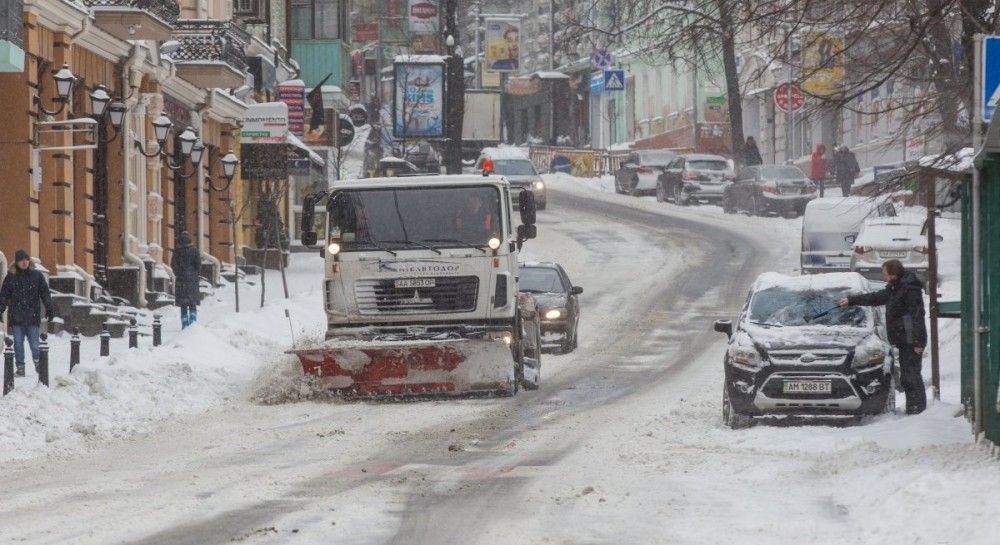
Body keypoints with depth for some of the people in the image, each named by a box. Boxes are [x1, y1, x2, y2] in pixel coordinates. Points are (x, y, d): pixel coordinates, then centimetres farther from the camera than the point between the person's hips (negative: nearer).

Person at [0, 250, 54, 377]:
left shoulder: (37, 276, 5)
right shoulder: (11, 278, 7)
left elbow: (45, 293, 6)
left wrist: (49, 309, -2)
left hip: (33, 316, -1)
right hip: (16, 317, 1)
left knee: (34, 343, -5)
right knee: (18, 343, 3)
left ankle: (37, 362, 16)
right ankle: (20, 367, 10)